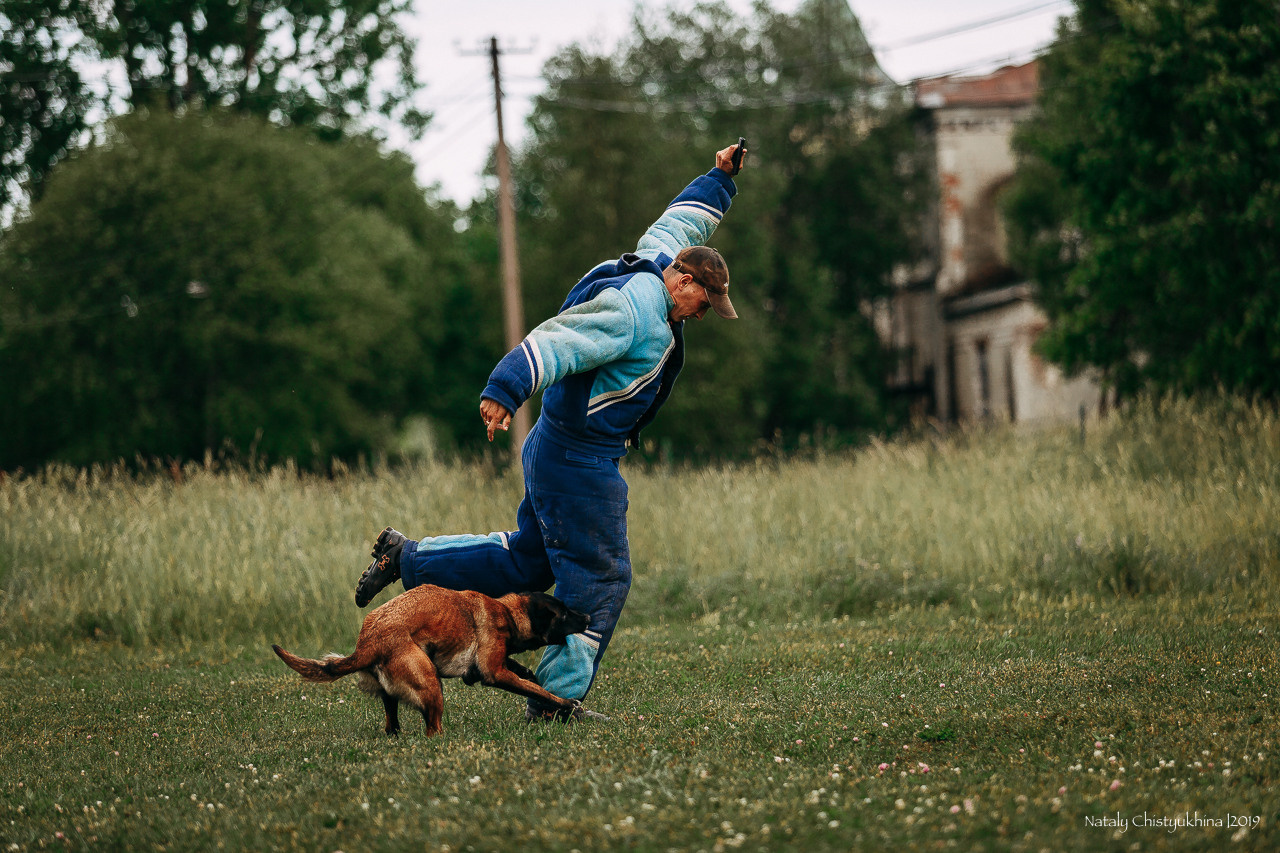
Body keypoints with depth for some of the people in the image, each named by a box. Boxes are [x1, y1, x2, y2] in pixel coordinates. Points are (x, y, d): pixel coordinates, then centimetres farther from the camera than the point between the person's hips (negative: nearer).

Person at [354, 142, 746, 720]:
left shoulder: (655, 259, 9)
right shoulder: (631, 310, -22)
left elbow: (679, 222, 29)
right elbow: (555, 343, -34)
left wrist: (721, 178, 36)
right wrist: (505, 391, -46)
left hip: (555, 452, 11)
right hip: (579, 460, -11)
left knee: (527, 561, 18)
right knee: (598, 577, -4)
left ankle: (406, 558, 22)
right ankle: (557, 698, 1)